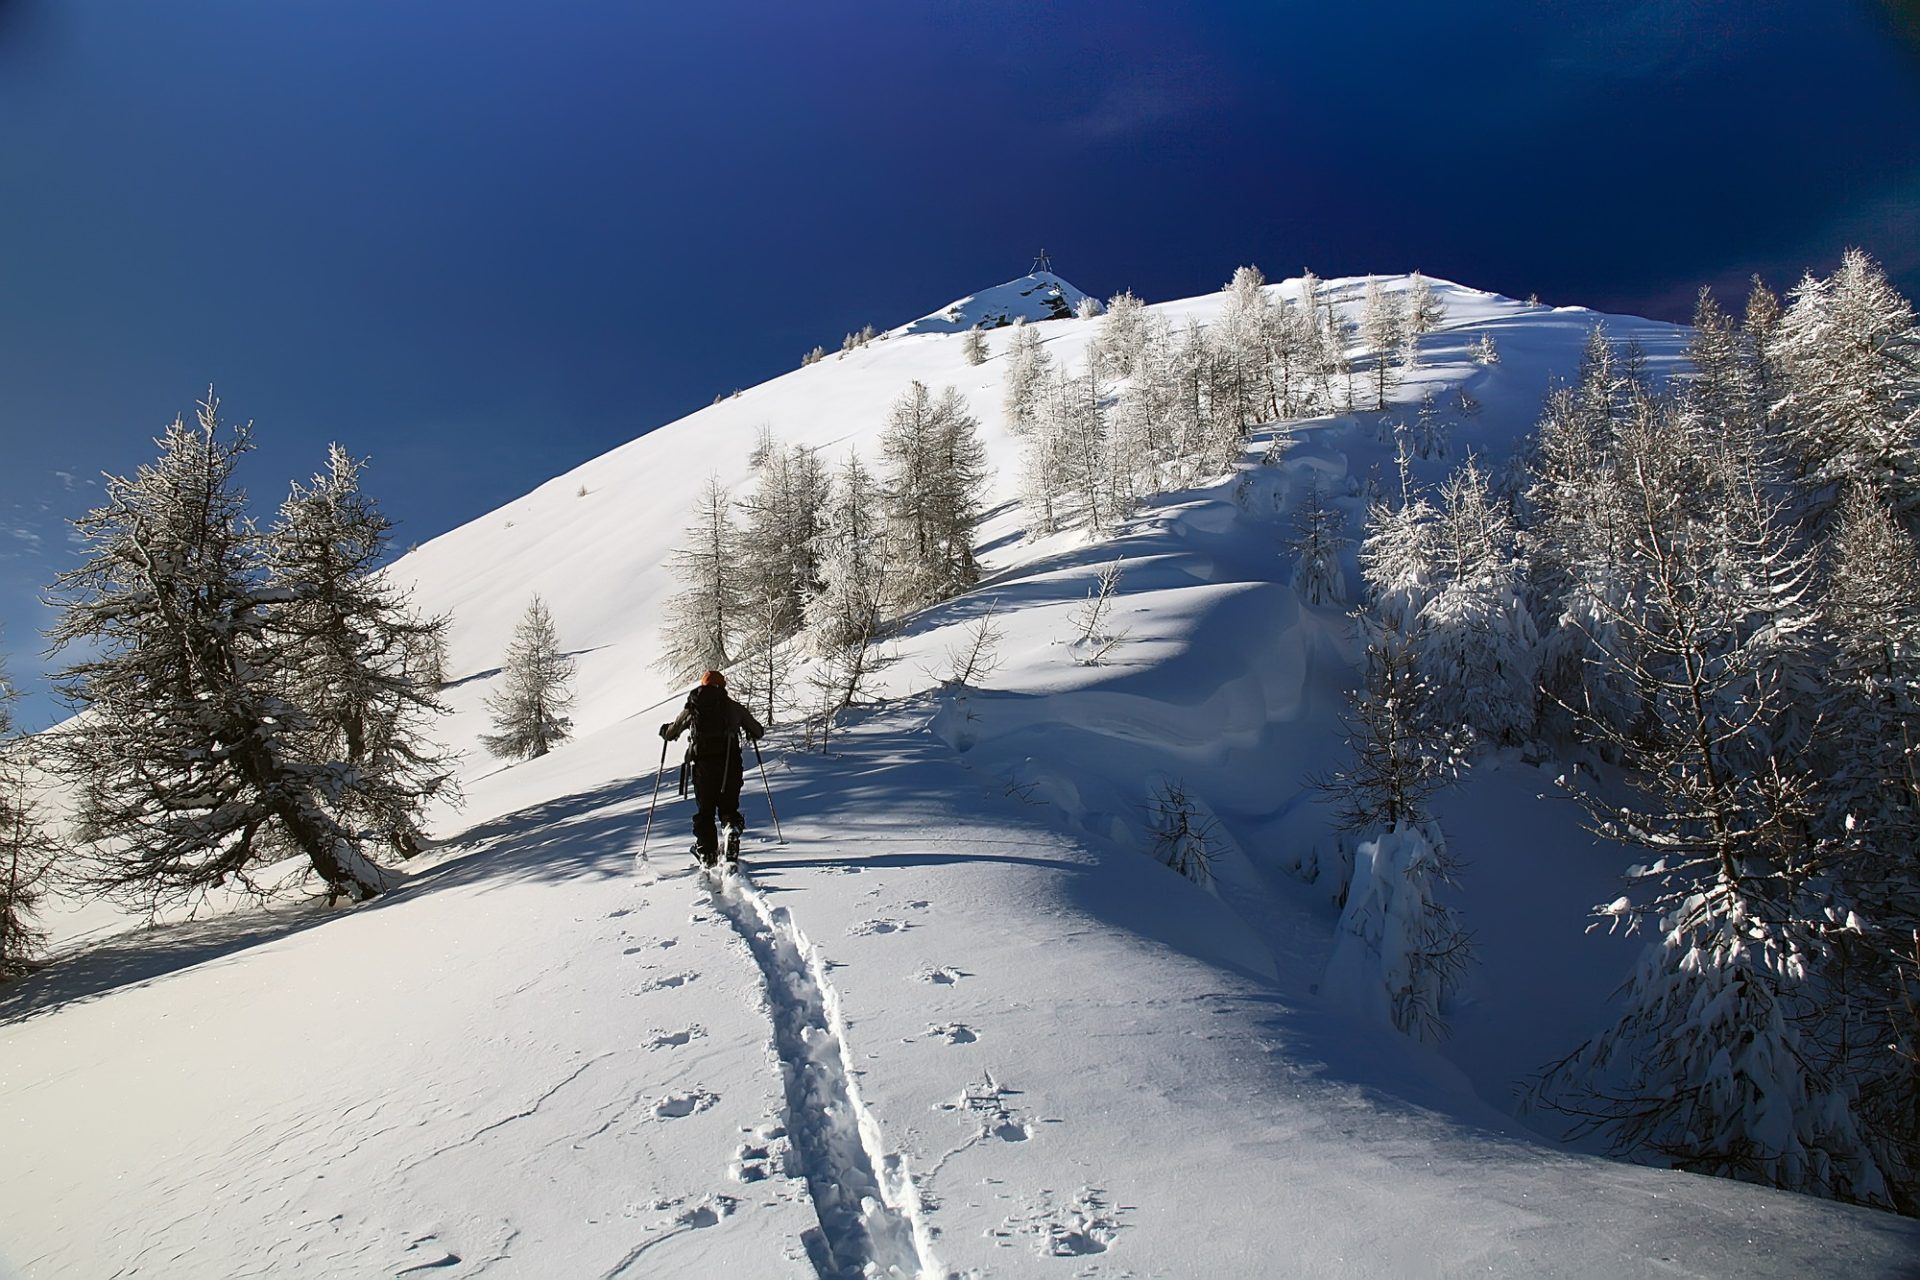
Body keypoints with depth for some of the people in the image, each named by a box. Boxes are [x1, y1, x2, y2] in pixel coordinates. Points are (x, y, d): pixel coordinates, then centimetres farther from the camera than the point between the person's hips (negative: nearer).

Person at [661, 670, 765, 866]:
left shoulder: (691, 708, 10)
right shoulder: (734, 707, 9)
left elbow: (670, 734, 22)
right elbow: (757, 731, 16)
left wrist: (664, 730, 45)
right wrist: (752, 732, 39)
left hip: (702, 765, 0)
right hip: (730, 766, 0)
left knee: (704, 811, 14)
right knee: (729, 808, 13)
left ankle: (707, 854, 7)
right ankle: (732, 829, -18)